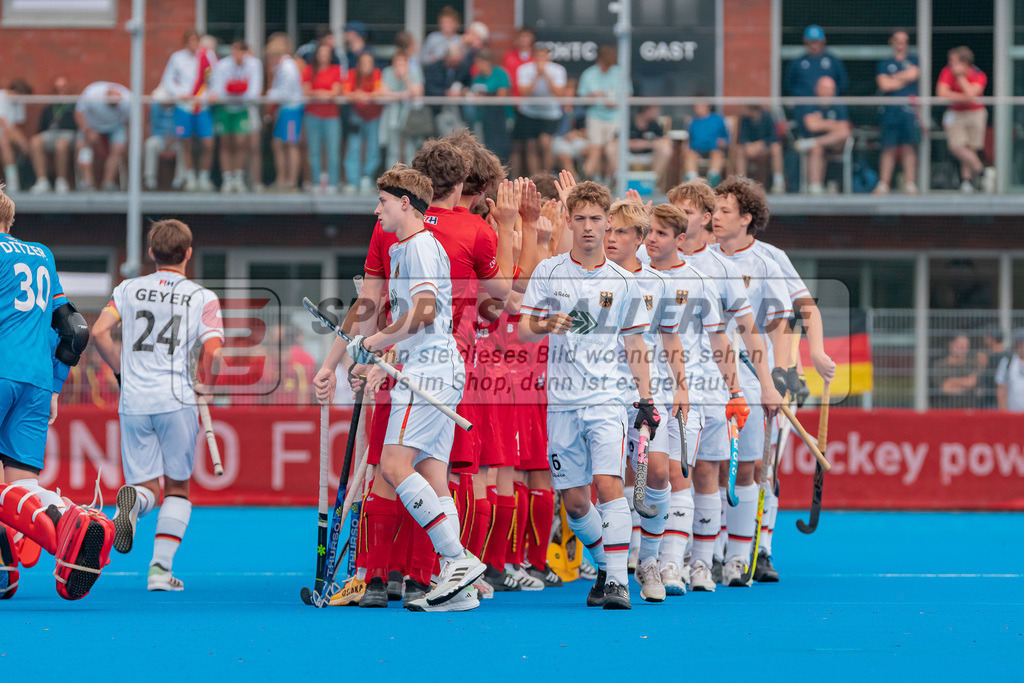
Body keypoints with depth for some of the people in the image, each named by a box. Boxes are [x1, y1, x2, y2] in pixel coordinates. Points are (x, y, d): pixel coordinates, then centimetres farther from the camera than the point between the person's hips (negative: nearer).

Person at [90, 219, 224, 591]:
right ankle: (161, 568, 2)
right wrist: (204, 386, 10)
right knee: (177, 487, 13)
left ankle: (134, 500, -29)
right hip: (176, 400, -2)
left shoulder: (129, 289, 9)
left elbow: (99, 331, -2)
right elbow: (213, 351, -9)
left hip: (133, 403, 2)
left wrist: (121, 369, 13)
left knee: (147, 485, 9)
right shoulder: (203, 298, 3)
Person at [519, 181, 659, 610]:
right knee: (574, 500, 2)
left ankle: (618, 580, -19)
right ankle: (605, 566, 23)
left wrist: (646, 401, 5)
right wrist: (547, 325, -20)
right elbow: (523, 331, 3)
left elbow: (635, 344, 11)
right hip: (562, 402, 1)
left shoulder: (623, 282, 6)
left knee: (608, 483, -19)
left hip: (607, 398, -1)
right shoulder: (548, 272, 5)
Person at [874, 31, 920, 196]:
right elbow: (884, 84, 0)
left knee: (909, 148, -4)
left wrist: (894, 79, 1)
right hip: (890, 111, 0)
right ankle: (883, 184, -2)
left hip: (909, 109, 0)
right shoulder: (884, 63, 13)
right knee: (888, 149, -3)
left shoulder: (913, 60, 15)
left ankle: (910, 183, -2)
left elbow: (914, 73, -4)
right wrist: (903, 80, 3)